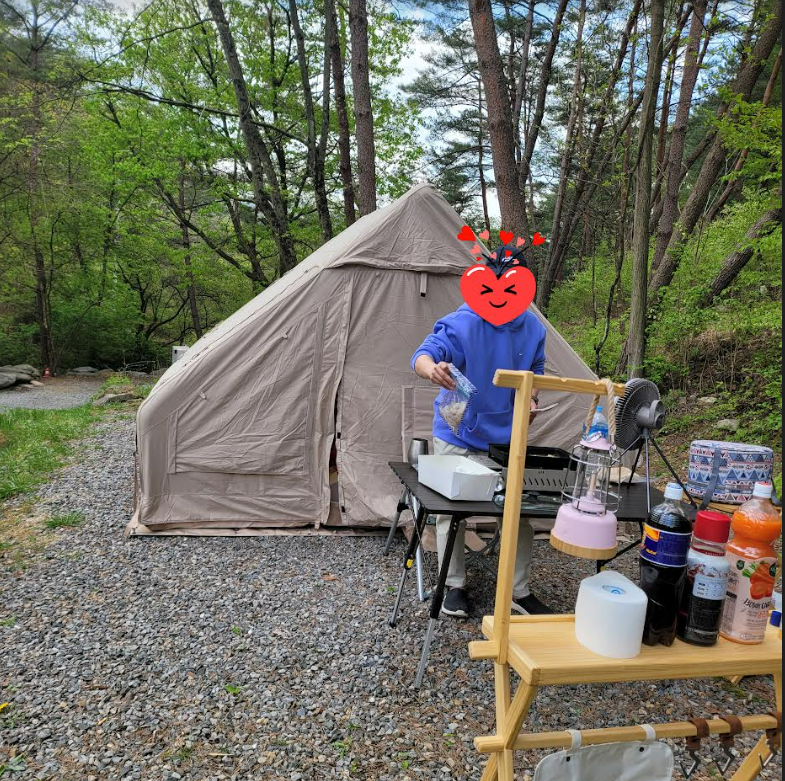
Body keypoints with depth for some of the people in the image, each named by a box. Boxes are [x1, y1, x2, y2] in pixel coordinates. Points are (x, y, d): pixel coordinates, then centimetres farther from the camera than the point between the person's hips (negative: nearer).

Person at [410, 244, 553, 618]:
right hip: (458, 435, -3)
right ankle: (454, 586, 25)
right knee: (452, 511, 5)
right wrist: (432, 368, -57)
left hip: (507, 436, 4)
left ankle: (519, 591, 24)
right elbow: (424, 354, -33)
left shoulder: (533, 328, -2)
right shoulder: (461, 323, -18)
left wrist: (530, 399, -7)